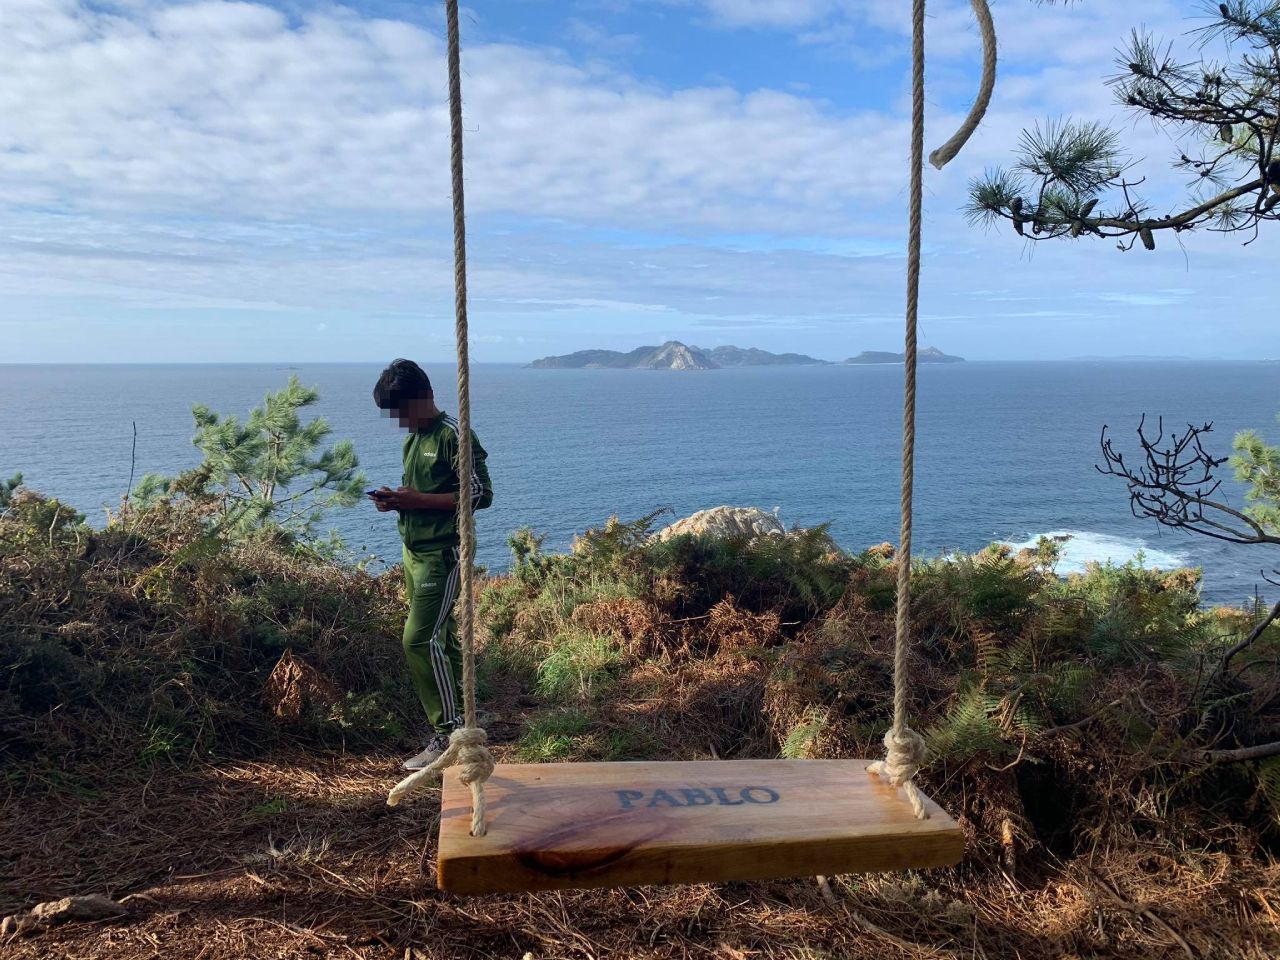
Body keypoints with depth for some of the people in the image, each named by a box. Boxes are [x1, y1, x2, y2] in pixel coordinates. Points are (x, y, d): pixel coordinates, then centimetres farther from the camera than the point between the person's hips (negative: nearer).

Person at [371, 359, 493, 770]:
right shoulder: (413, 438, 15)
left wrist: (418, 500, -20)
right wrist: (397, 499, 3)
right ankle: (462, 715, 24)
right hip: (415, 551, 9)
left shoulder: (453, 435, -13)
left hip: (441, 554, -9)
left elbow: (481, 494, -17)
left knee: (420, 640, -11)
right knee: (440, 637, 13)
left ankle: (448, 734, -3)